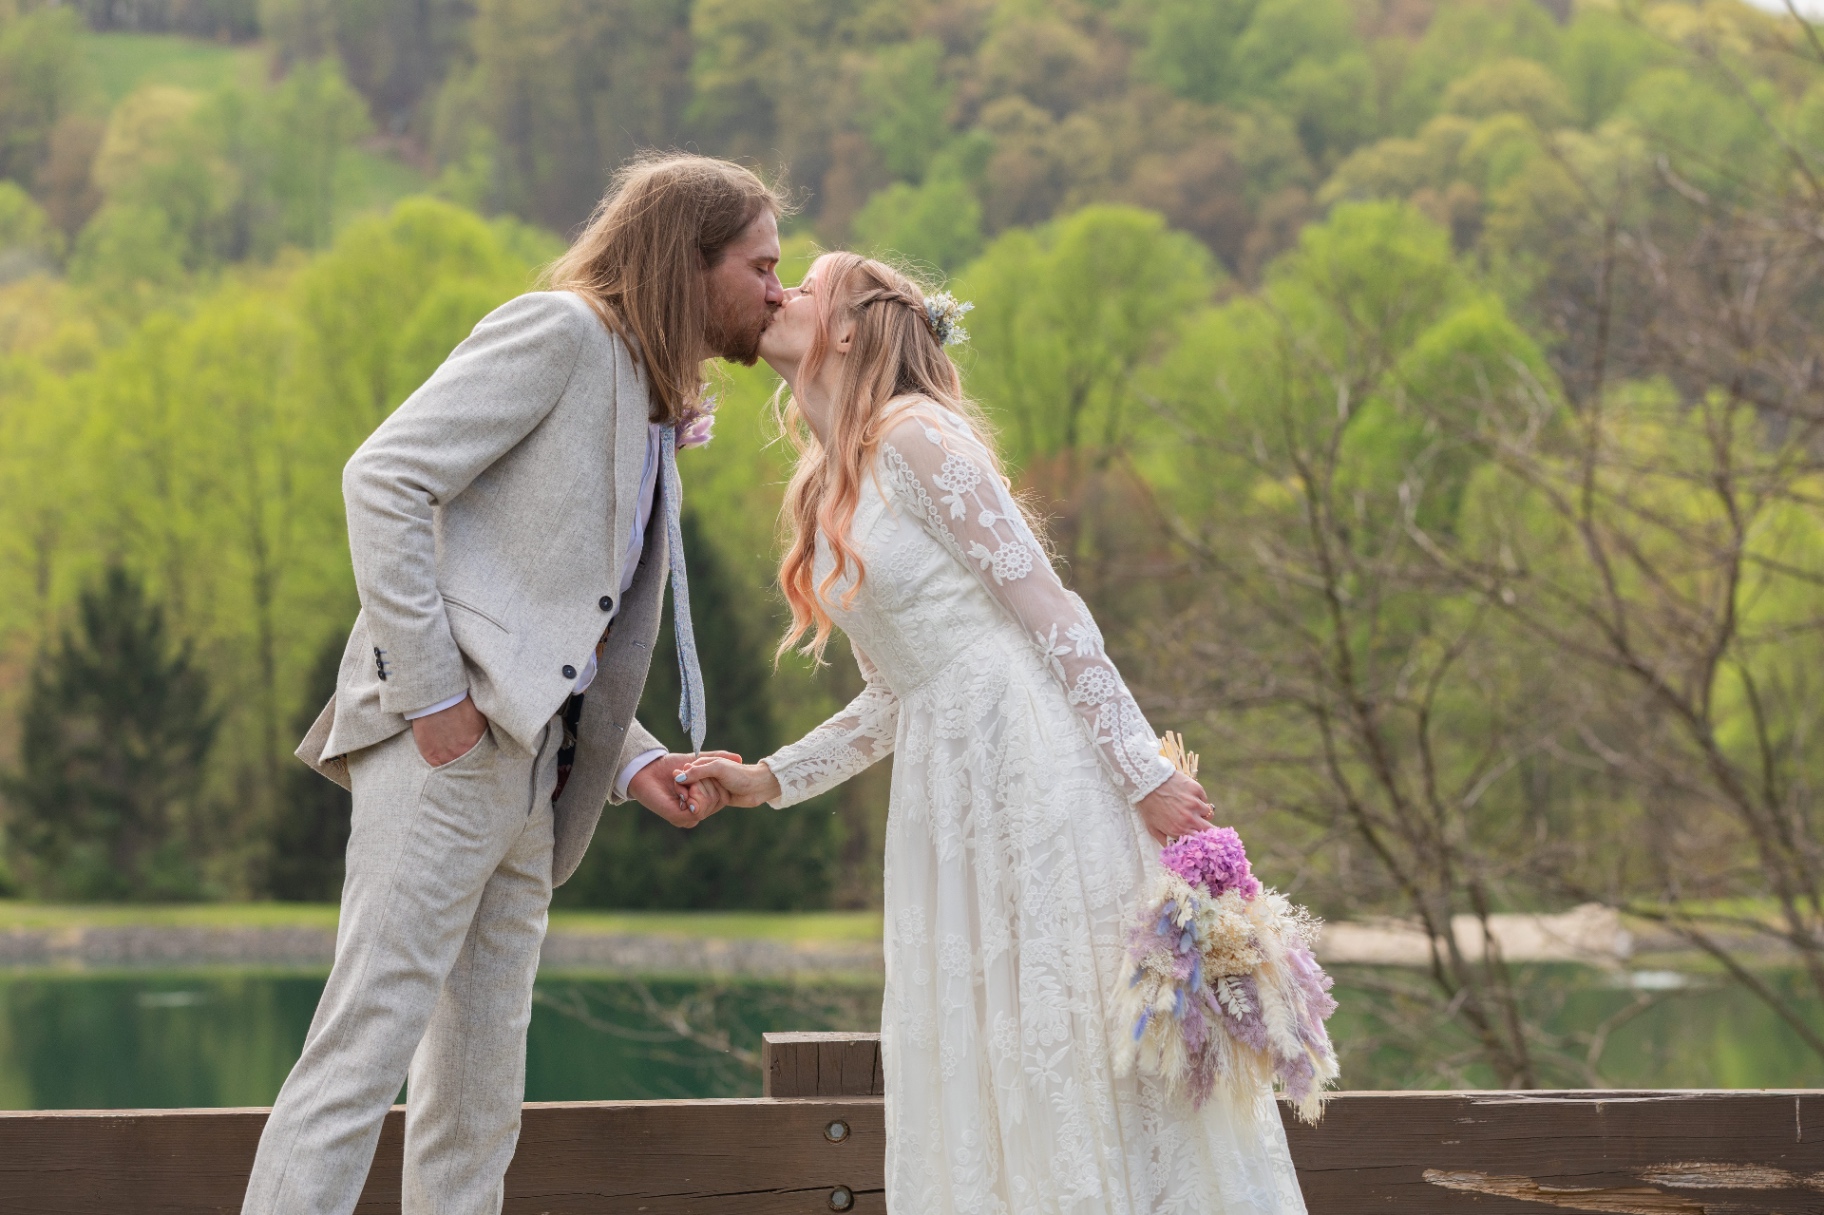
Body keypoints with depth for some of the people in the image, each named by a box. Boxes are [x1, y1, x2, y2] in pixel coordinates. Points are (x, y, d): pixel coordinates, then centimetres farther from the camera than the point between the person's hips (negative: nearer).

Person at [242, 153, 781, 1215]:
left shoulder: (653, 420, 25)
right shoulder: (559, 332, -2)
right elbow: (383, 478, -12)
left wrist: (630, 759, 9)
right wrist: (431, 692, -17)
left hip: (528, 777, 9)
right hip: (449, 746, -9)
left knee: (479, 1105, 7)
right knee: (366, 1049, -15)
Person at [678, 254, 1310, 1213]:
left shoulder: (914, 436, -8)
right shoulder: (827, 494, 17)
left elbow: (1050, 611, -13)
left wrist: (1144, 776, -16)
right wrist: (768, 780, 12)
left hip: (1035, 759, -8)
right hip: (944, 786, 8)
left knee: (1083, 1035, -7)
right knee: (969, 1068, 6)